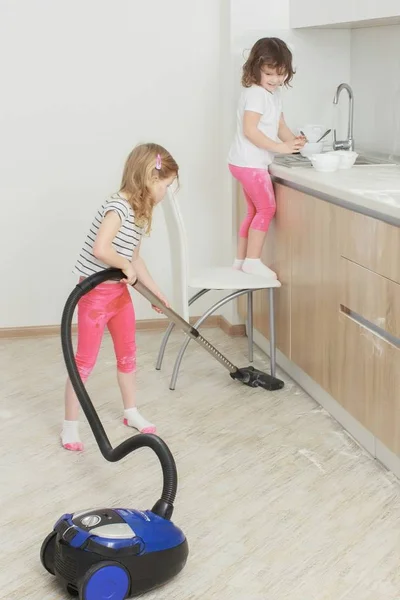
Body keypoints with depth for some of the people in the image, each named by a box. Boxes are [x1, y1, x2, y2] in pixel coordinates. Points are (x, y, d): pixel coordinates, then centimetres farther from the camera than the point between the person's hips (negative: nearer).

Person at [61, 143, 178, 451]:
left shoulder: (140, 213, 6)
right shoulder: (118, 207, -24)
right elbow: (100, 249, -36)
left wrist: (157, 293, 17)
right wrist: (127, 267, -20)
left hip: (120, 291, 9)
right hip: (96, 293, -9)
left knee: (128, 354, 19)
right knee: (85, 361, 0)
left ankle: (132, 412, 35)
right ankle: (70, 425, 11)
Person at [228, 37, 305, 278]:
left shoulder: (274, 94, 12)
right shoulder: (255, 94, -18)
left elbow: (280, 126, 12)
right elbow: (249, 130, -25)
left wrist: (294, 140, -8)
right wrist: (280, 147, -27)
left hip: (253, 163, 10)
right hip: (249, 163, -10)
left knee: (255, 211, 15)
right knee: (267, 208, -6)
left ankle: (241, 260, 22)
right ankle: (252, 261, -2)